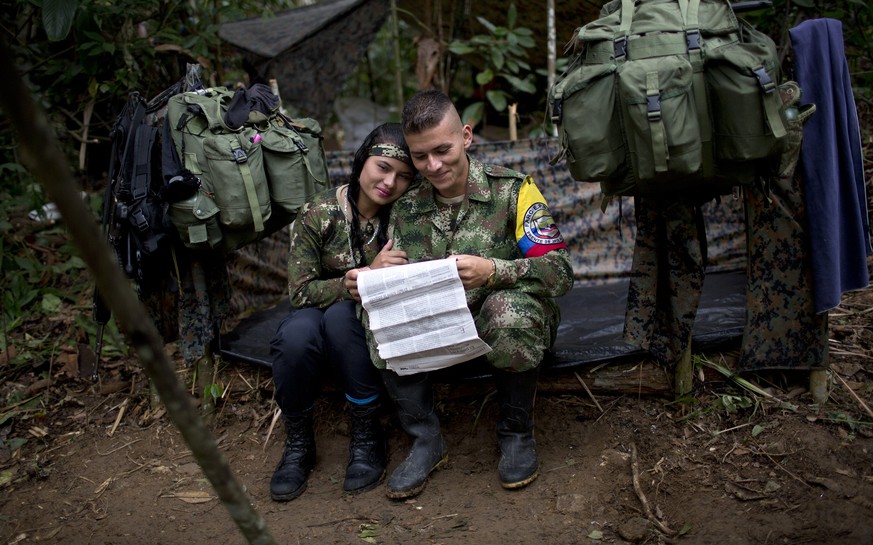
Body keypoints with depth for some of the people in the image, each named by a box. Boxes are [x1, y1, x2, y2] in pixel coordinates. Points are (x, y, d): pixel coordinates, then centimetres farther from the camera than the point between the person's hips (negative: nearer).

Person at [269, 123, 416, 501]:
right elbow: (300, 291, -14)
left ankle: (367, 436, -18)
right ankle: (298, 442, -8)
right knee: (296, 336, -33)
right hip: (318, 314, 0)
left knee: (341, 314, -34)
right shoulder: (318, 214, -13)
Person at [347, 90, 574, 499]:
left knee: (509, 308, -37)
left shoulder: (512, 189, -8)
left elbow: (560, 271, -16)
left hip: (504, 328, -3)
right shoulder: (406, 209, 5)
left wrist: (493, 271, -35)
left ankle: (516, 433, -8)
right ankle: (425, 439, -6)